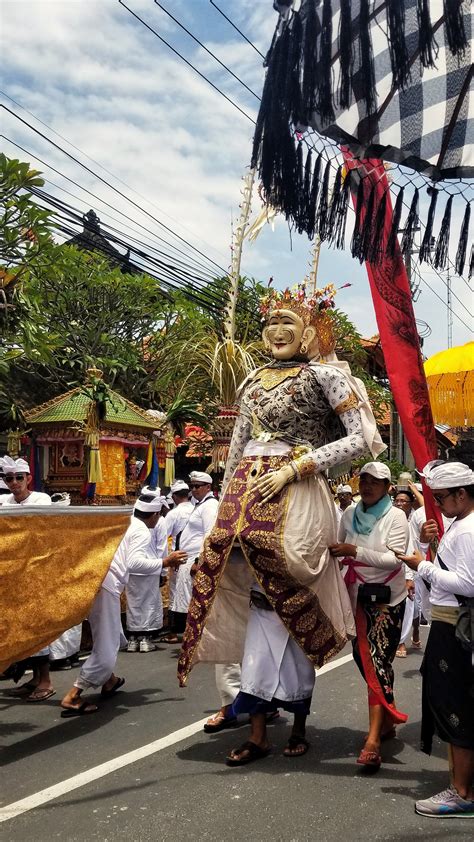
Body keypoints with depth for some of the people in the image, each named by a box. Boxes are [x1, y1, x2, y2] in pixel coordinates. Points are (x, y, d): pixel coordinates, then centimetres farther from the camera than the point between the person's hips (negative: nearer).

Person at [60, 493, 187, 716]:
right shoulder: (142, 532, -5)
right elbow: (134, 563, -20)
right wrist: (165, 562, -13)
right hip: (106, 585, -9)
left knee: (113, 637, 26)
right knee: (105, 648, -3)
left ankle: (109, 681, 43)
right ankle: (72, 697, -5)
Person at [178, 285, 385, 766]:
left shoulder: (325, 374, 0)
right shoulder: (255, 381, 18)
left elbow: (360, 438, -8)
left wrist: (294, 467, -13)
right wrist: (224, 505, 16)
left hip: (294, 498, -5)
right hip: (247, 499, 5)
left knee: (284, 604, -6)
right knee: (260, 604, 5)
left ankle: (297, 726, 16)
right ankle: (258, 733, 13)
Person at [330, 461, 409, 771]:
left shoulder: (396, 516, -8)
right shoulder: (350, 515, 7)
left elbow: (394, 558, -19)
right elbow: (342, 553, 18)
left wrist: (354, 551, -27)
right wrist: (336, 553, -4)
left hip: (388, 600, -6)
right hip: (358, 597, 6)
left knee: (378, 663, -11)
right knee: (364, 658, 13)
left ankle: (373, 740, -12)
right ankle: (387, 719, 33)